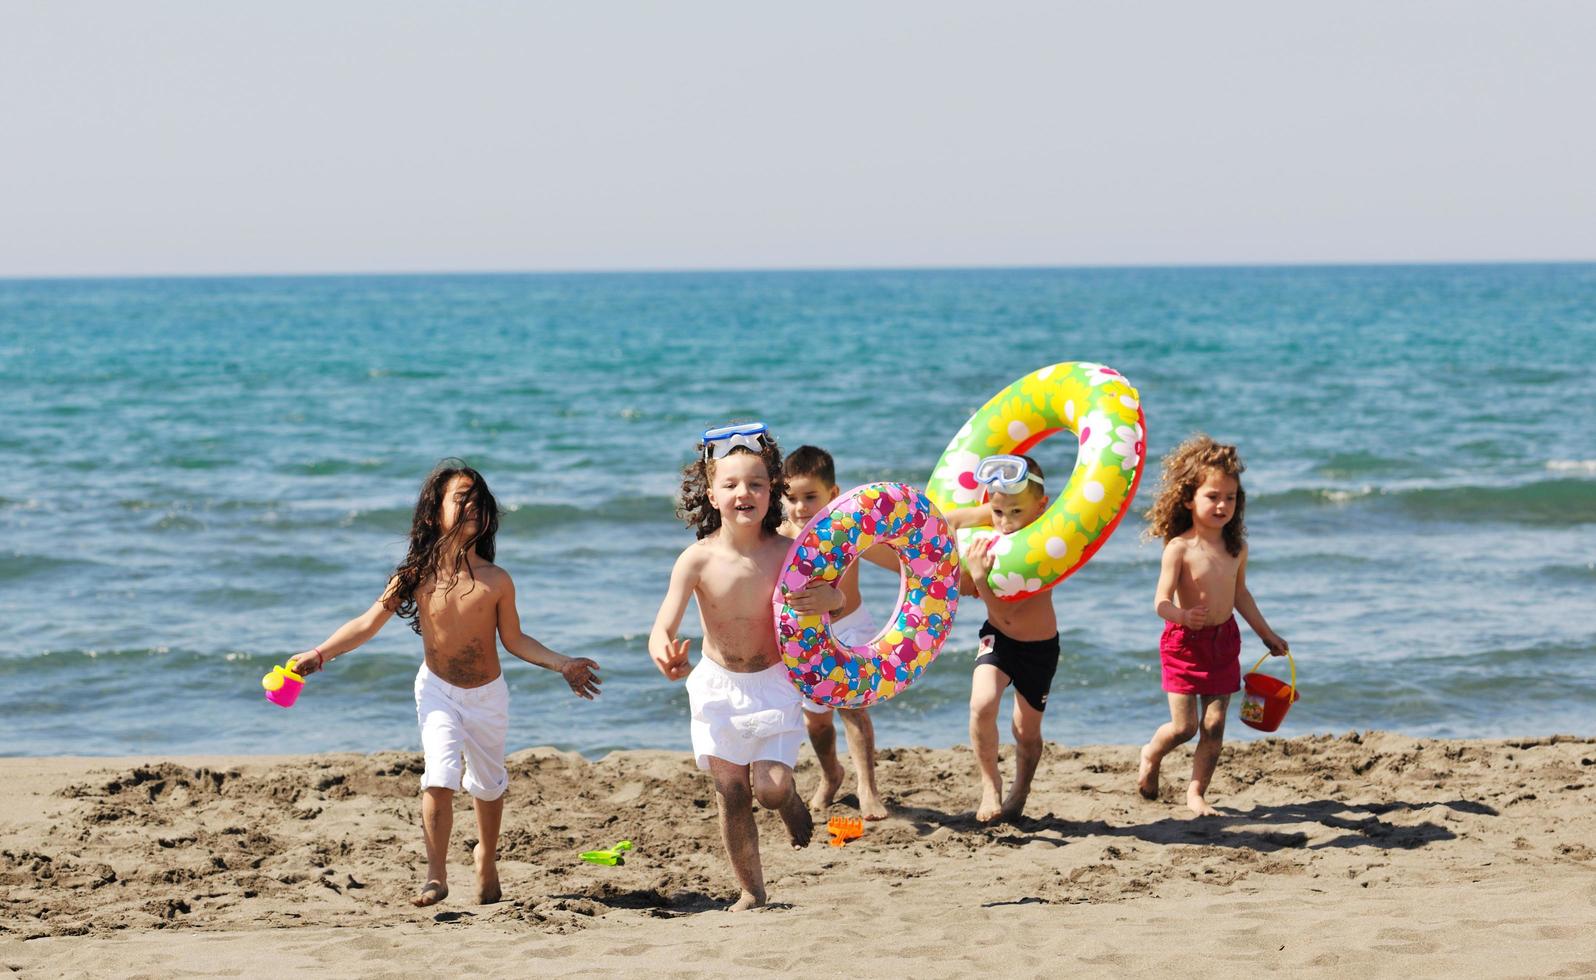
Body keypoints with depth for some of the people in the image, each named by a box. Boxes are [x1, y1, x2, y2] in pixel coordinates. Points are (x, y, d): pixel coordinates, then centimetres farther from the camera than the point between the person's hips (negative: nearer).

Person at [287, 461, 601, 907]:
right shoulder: (416, 576, -12)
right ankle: (436, 875, -5)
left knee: (487, 783, 15)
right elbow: (366, 625, -6)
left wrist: (563, 664, -8)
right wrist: (318, 655, -13)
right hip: (437, 690, -1)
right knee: (440, 778, -17)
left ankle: (486, 858, 41)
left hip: (487, 694, 1)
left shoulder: (496, 581, -13)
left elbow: (515, 640, -1)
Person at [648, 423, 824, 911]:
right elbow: (663, 628, -22)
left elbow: (840, 598, -3)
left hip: (774, 683, -1)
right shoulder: (698, 560, -18)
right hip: (718, 686, 1)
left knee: (771, 787, -11)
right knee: (731, 793, 2)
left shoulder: (786, 553, -16)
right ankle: (751, 891, 19)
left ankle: (793, 805, 27)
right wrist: (666, 654, -46)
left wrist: (823, 598, -29)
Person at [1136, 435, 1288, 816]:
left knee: (1214, 724, 2)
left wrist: (1266, 633, 24)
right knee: (1184, 726, -2)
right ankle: (1151, 756, 30)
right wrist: (1185, 616, -41)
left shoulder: (1236, 548, 1)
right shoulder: (1179, 549, -17)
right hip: (1185, 642, -5)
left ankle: (1196, 792, 14)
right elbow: (1162, 602, -20)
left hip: (1224, 641, 5)